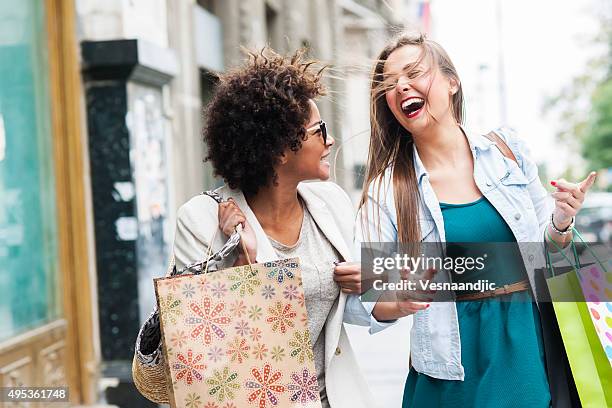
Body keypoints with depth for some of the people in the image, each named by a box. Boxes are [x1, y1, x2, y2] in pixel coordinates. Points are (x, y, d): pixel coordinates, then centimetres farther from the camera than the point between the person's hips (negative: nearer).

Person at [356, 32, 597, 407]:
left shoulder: (505, 150, -1)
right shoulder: (387, 190, -6)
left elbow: (545, 249, 10)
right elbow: (373, 301, -7)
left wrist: (562, 220, -10)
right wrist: (402, 302, -27)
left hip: (532, 351, 2)